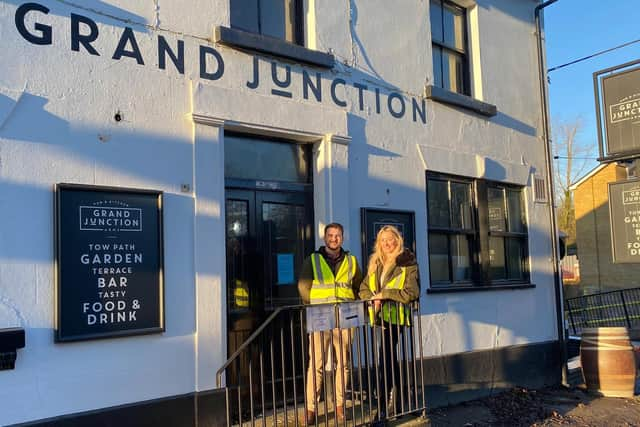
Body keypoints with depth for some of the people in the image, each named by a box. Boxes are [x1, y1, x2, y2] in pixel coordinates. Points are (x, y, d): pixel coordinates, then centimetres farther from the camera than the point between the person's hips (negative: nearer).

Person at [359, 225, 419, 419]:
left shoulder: (408, 264, -6)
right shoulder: (375, 263, 13)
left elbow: (412, 293, -16)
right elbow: (363, 289, 12)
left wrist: (385, 294, -16)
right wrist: (374, 299, -9)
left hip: (396, 315, -6)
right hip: (381, 316, 7)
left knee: (386, 359, -11)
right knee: (391, 357, 16)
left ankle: (383, 405, -5)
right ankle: (396, 403, 28)